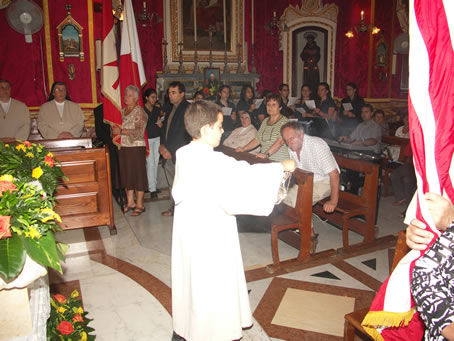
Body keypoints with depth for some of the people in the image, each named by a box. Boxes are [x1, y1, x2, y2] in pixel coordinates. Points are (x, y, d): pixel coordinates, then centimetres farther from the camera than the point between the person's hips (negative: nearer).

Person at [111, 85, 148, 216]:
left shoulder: (139, 112, -8)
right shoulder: (123, 111, 14)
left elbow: (139, 132, -16)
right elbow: (119, 127, 22)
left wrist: (121, 131, -19)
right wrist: (115, 129, -1)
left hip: (136, 148, -7)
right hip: (123, 147, 7)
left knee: (138, 175, -1)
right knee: (126, 175, 10)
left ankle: (139, 204, 8)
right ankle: (130, 202, 21)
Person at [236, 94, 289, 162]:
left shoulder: (284, 122, -4)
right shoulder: (265, 121, 18)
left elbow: (280, 141, -17)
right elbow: (257, 139, 18)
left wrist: (267, 154, -29)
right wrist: (244, 148, 4)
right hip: (264, 160, 6)